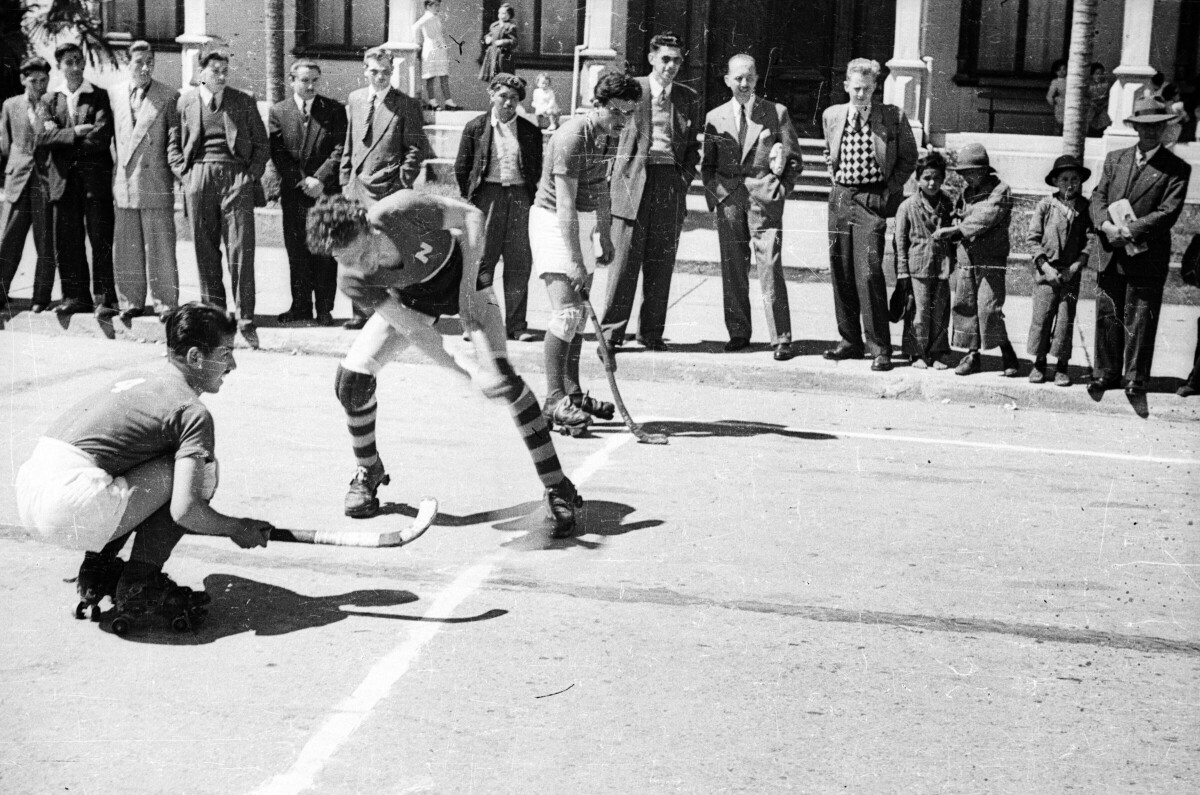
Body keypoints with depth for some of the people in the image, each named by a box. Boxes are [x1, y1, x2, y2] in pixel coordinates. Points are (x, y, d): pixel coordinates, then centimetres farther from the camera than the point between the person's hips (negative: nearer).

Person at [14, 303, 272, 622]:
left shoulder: (134, 377, 22)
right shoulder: (192, 411, -5)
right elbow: (184, 510, -14)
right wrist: (237, 529, 7)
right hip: (74, 510, -9)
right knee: (201, 468, 0)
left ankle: (98, 567, 20)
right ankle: (139, 581, 3)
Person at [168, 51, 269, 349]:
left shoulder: (244, 102, 12)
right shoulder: (186, 102, 13)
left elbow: (261, 143, 13)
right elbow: (173, 142, 16)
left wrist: (253, 174, 0)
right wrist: (183, 172, 1)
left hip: (235, 176, -1)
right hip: (198, 177, 1)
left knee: (241, 251, -9)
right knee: (205, 251, 2)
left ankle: (245, 320, -8)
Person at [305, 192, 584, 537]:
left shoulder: (401, 211, -39)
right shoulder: (352, 279, -30)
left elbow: (471, 215, -21)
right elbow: (415, 331, -29)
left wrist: (468, 285, -26)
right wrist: (470, 371, -38)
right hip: (408, 295, 2)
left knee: (502, 376, -20)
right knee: (351, 377, -12)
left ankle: (558, 488, -13)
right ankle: (368, 472, 15)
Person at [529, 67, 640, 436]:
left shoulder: (610, 136, 3)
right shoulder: (572, 136, -24)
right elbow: (565, 205, -27)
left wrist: (604, 235, 19)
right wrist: (575, 262, -30)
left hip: (582, 221, 9)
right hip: (553, 221, -9)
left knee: (580, 312, 12)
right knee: (565, 311, -16)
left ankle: (572, 392, 21)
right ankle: (554, 400, -14)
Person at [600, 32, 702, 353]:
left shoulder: (688, 99, 13)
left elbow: (692, 146, 18)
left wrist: (684, 179, 4)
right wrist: (616, 176, -2)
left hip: (671, 181, 3)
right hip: (633, 179, -3)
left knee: (661, 263, 5)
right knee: (624, 258, -5)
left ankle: (652, 332, 12)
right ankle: (611, 330, 0)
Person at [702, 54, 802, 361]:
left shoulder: (777, 113, 7)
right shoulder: (715, 117, 12)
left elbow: (794, 158, 10)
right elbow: (707, 164, 15)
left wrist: (782, 190, 0)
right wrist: (714, 197, 3)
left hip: (764, 197, -2)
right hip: (728, 198, 3)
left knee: (770, 267, -9)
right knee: (732, 269, 5)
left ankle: (781, 339, -7)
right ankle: (738, 333, 15)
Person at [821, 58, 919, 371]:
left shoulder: (893, 117, -3)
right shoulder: (832, 116, 7)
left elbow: (909, 156, 7)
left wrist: (892, 189, 0)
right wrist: (835, 177, 14)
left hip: (872, 199, -4)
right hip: (840, 198, 5)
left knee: (869, 272, -13)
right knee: (840, 272, 7)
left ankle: (880, 348, -7)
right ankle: (850, 341, 19)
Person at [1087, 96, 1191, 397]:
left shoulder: (1176, 169, -1)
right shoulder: (1115, 159, 12)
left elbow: (1167, 213, -9)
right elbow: (1098, 197, 8)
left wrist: (1129, 231, -17)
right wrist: (1106, 226, -12)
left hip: (1147, 257, -3)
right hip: (1110, 255, 3)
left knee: (1140, 321, 1)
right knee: (1107, 316, 8)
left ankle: (1136, 378, 11)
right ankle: (1106, 373, 19)